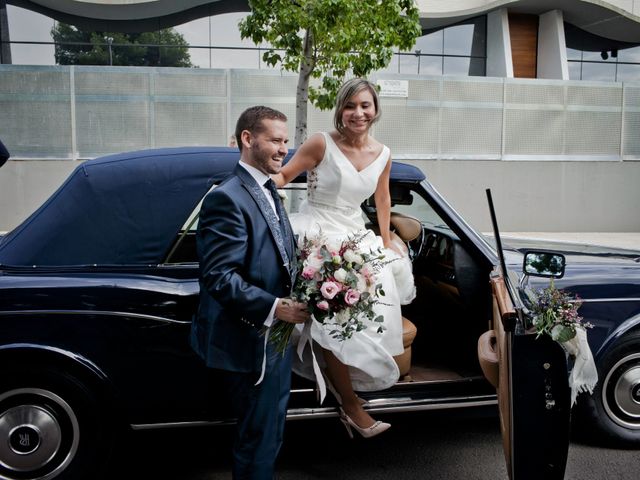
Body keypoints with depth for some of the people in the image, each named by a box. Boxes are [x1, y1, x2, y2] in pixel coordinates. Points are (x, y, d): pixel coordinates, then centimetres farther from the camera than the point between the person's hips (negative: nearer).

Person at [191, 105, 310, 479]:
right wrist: (273, 308, -30)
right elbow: (219, 277, -25)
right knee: (259, 441, 6)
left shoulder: (269, 193, 12)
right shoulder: (227, 198, -19)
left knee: (269, 434, 24)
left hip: (276, 336, 9)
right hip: (251, 342, -9)